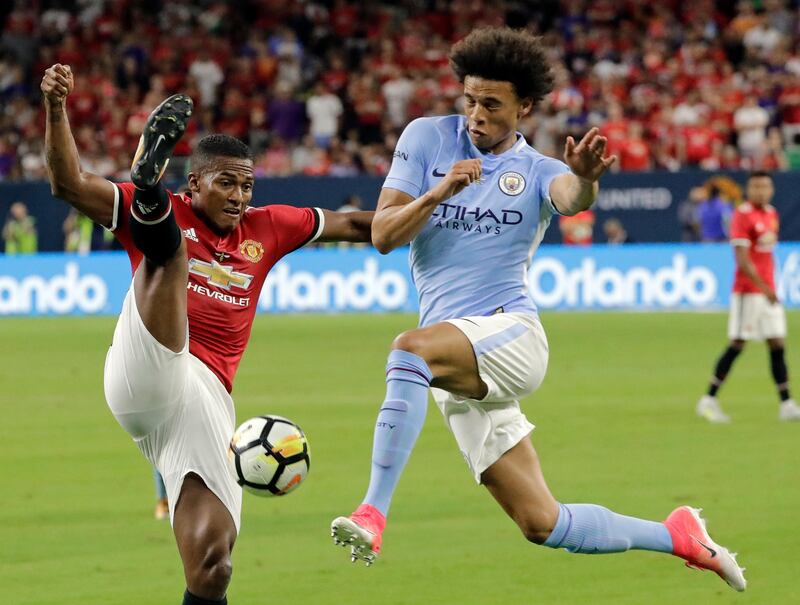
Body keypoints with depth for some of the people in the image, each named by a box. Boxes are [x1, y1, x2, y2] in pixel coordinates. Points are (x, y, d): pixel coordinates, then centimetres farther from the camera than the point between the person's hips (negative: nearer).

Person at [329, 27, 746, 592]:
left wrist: (585, 180, -45)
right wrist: (437, 194, -15)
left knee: (411, 348, -36)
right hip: (459, 375, 3)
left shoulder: (537, 170, 4)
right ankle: (677, 536, 21)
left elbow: (570, 199, -20)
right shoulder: (427, 138, 9)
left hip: (511, 333, -3)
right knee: (542, 524, 1)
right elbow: (382, 235, 3)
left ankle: (373, 514, -41)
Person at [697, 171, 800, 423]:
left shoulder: (771, 214, 12)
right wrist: (764, 287, -22)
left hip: (768, 291, 7)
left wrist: (771, 287, 19)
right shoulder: (742, 215, -12)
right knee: (737, 344, -6)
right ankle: (709, 400, 2)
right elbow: (743, 260, -18)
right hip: (747, 290, -7)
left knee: (778, 345, 4)